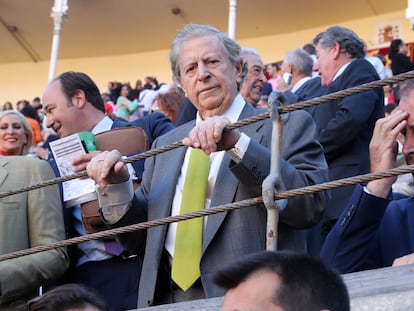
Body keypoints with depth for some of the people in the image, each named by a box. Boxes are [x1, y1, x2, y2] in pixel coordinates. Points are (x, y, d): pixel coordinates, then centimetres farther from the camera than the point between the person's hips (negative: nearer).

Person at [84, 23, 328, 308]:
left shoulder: (287, 125, 2)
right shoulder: (166, 145, 17)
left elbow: (311, 204, -12)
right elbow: (139, 239, 16)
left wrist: (238, 144, -18)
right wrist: (116, 187, -1)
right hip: (167, 300, 4)